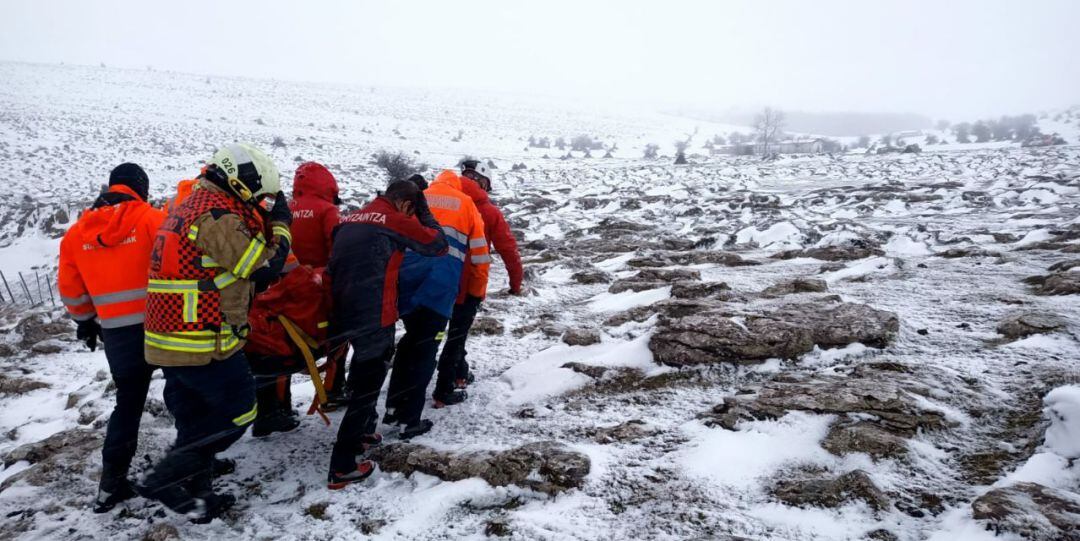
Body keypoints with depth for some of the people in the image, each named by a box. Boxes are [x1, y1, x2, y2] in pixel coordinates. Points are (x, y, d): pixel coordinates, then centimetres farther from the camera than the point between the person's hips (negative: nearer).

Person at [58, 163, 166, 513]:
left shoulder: (76, 233, 6)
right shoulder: (152, 219, -9)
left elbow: (71, 289, 13)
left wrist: (85, 321, 26)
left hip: (116, 334, 4)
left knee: (128, 404, 16)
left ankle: (111, 484, 16)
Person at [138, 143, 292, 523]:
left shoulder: (191, 207, 15)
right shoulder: (217, 216, -18)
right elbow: (265, 268, -17)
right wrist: (281, 224, -5)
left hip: (168, 341, 10)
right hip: (204, 344, -10)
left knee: (196, 420, 18)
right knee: (238, 414, 3)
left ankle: (195, 496, 28)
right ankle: (165, 478, 5)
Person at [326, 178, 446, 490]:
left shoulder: (351, 218, 12)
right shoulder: (398, 221, -7)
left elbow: (333, 263, 16)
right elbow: (438, 245, 3)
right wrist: (424, 211, 14)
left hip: (343, 313, 8)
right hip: (374, 317, -7)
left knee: (363, 374, 28)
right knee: (366, 387, 3)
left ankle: (360, 432, 44)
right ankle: (341, 468, 6)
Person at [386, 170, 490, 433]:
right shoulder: (465, 203, 15)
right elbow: (479, 253, 13)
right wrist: (477, 291, 24)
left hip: (407, 279, 4)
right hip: (440, 285, -3)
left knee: (410, 340, 21)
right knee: (425, 349, 2)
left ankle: (394, 406, 23)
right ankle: (409, 419, 2)